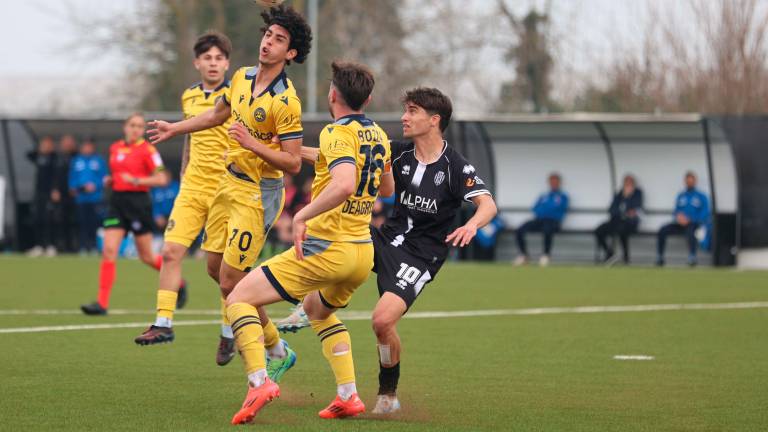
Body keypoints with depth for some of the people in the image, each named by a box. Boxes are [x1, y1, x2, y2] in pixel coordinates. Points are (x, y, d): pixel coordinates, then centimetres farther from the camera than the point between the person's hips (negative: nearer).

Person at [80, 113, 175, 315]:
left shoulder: (147, 149, -6)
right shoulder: (115, 148, 11)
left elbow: (161, 179, -10)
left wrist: (136, 180, -19)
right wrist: (109, 180, 6)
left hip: (138, 202, -5)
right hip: (117, 201, 5)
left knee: (147, 257, 4)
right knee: (108, 251, -10)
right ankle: (102, 303, -12)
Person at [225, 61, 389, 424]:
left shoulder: (338, 133, -14)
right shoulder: (378, 135, 10)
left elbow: (344, 185, -33)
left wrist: (302, 216, -29)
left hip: (326, 248, -8)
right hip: (363, 251, 8)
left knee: (239, 299, -3)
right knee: (318, 308, 35)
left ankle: (259, 382, -21)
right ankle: (348, 396, 24)